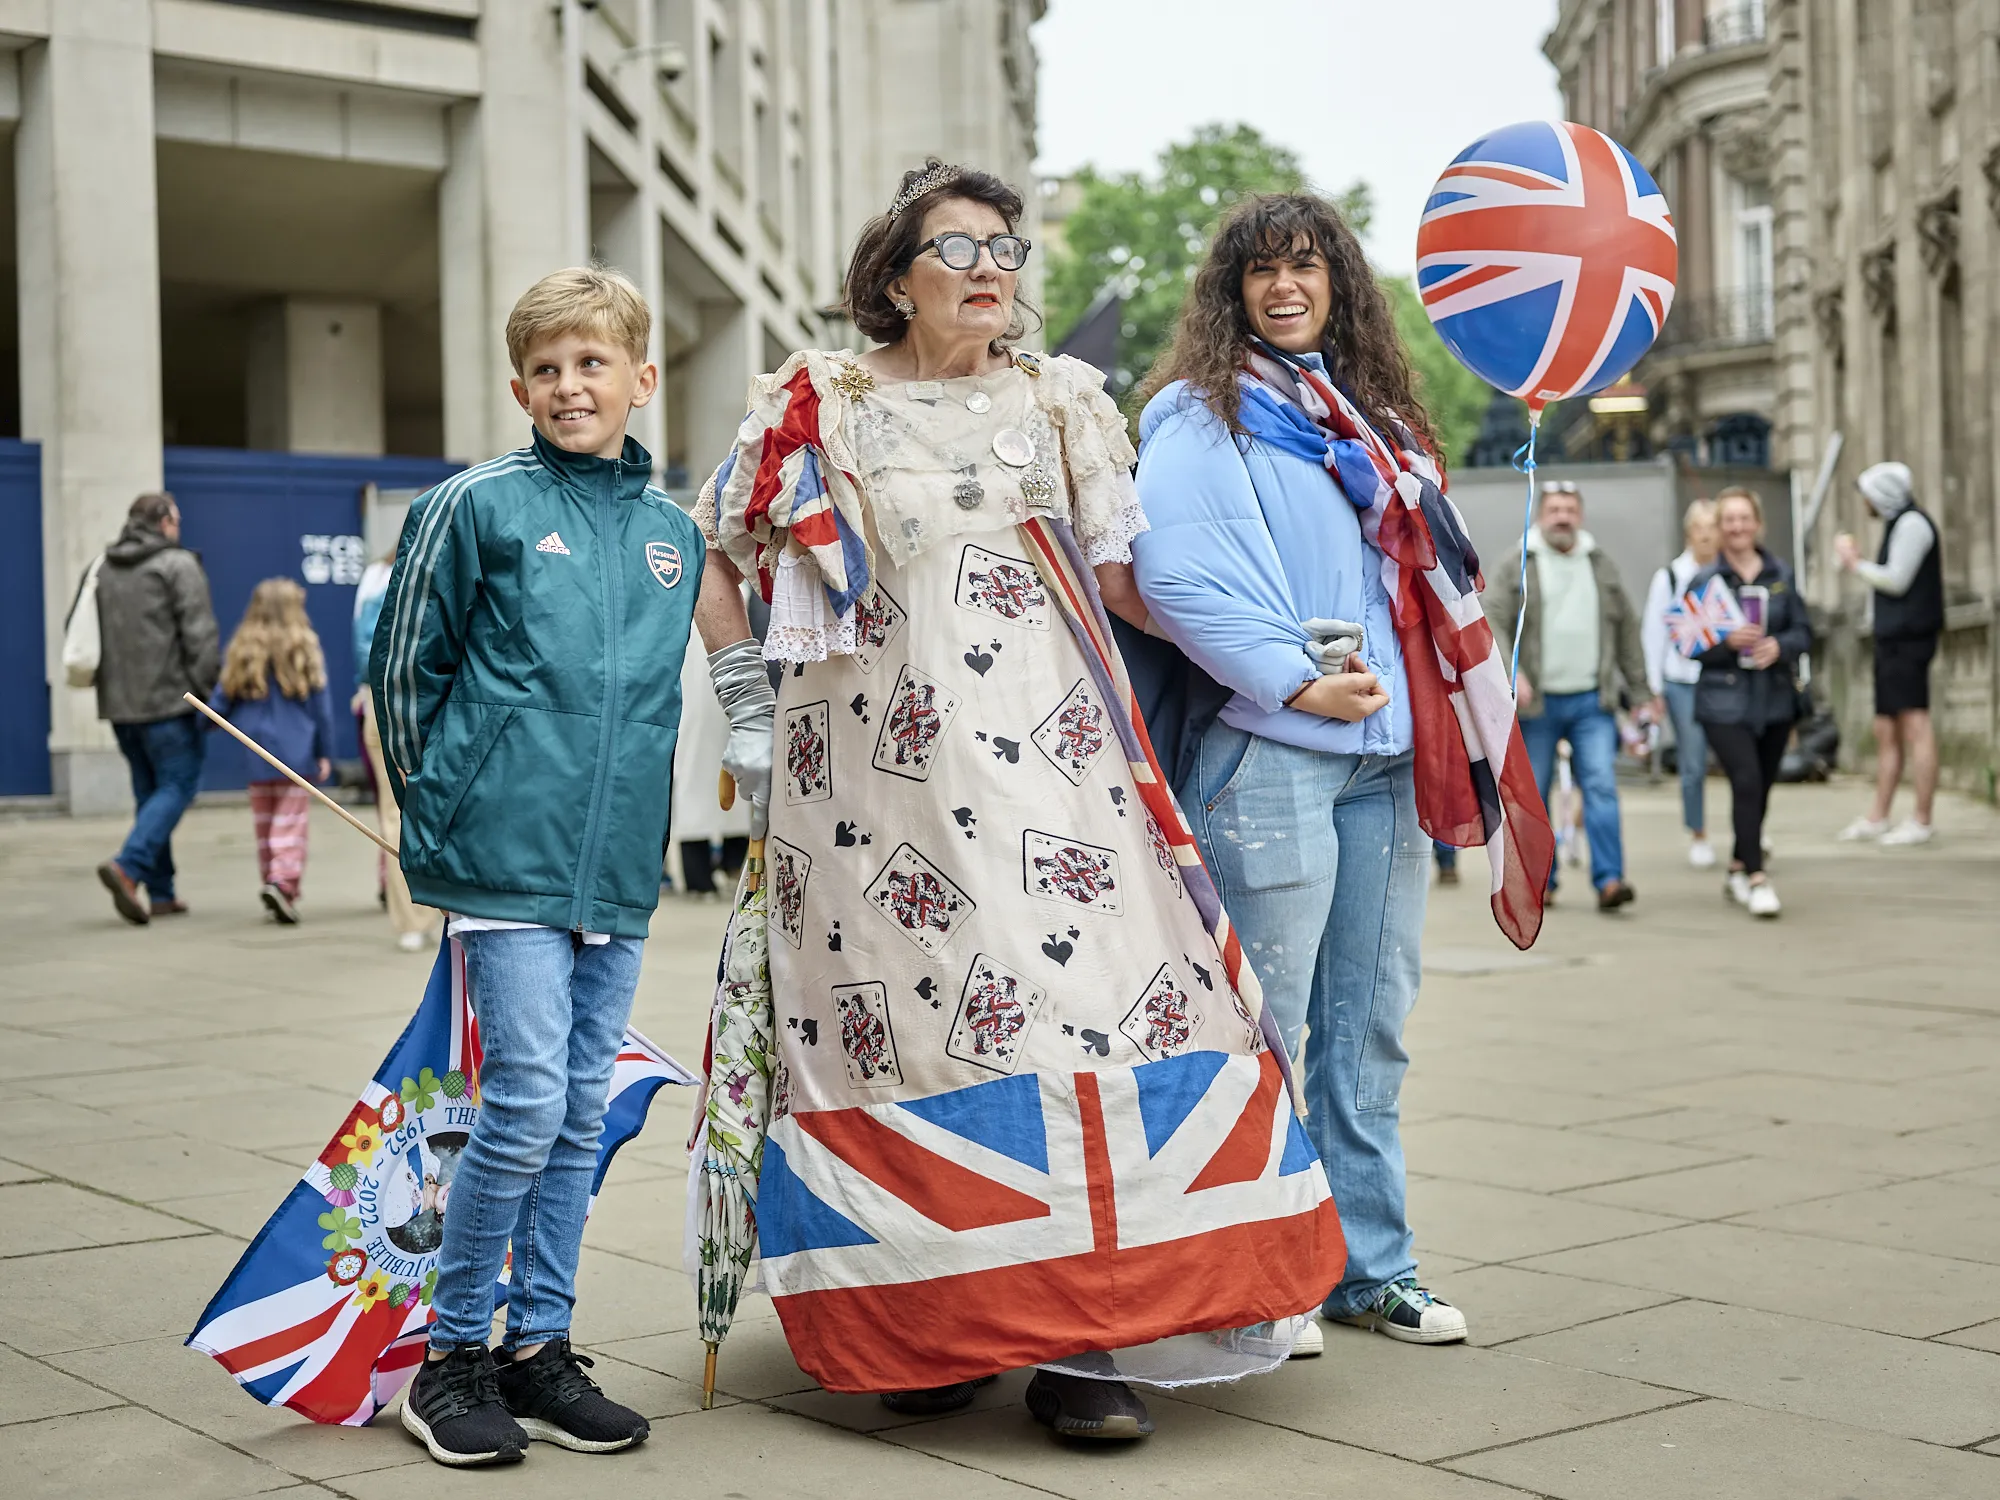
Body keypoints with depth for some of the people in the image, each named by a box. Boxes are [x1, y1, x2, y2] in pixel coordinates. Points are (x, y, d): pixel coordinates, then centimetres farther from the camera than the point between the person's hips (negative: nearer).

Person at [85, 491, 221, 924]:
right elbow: (200, 636, -13)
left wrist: (108, 686, 20)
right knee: (177, 787, -2)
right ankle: (128, 867, -21)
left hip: (120, 701, 7)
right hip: (168, 700, -7)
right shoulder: (179, 566, -7)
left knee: (149, 792, 13)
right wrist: (209, 690, -8)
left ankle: (161, 893, 12)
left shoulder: (104, 570, 14)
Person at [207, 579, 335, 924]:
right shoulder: (305, 649, -6)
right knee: (292, 822, -3)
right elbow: (320, 706, -3)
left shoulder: (240, 651, 0)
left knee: (264, 824, 15)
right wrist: (325, 753, 5)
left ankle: (270, 882, 18)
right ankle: (284, 881, -19)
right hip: (296, 751, -3)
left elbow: (221, 702, 4)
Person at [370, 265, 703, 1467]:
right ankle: (451, 1355, 8)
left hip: (622, 871, 5)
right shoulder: (477, 507, -3)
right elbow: (403, 668, 2)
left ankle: (540, 1347, 21)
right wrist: (443, 815, 4)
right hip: (509, 864, -5)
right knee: (527, 1104, -8)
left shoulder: (675, 532, 10)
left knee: (584, 1114, 9)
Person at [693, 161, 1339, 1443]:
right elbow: (712, 554, 15)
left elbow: (1128, 581, 13)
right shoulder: (820, 407, 7)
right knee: (908, 1009, -3)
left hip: (1044, 755, 1)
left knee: (1083, 993, -10)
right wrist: (747, 702, 9)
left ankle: (1079, 1334, -5)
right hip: (879, 765, -1)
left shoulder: (1062, 400, 13)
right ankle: (930, 1322, 10)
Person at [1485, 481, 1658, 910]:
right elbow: (1492, 623, -8)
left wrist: (1642, 690, 15)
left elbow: (1626, 631, 18)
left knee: (1602, 786, -10)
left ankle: (1609, 880, -13)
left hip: (1592, 701, 2)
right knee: (1533, 795, 5)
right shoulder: (1519, 567, 2)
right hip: (1538, 701, -2)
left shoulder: (1601, 565, 13)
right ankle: (1539, 880, 16)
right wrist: (1511, 673, -22)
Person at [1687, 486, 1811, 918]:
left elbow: (1804, 632, 8)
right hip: (1724, 701, -4)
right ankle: (1756, 878, -12)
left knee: (1762, 788, 11)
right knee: (1746, 782, -17)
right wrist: (1727, 641, -20)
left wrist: (1779, 645, -13)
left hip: (1775, 700, 4)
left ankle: (1738, 867, 29)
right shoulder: (1704, 580, -1)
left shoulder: (1781, 575, 7)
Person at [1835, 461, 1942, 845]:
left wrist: (1856, 564, -4)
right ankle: (1877, 817, 18)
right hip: (1893, 640, 11)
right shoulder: (1898, 525, 20)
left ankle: (1921, 821, -11)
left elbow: (1896, 580, -16)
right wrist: (1858, 562, 15)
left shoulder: (1912, 524, -11)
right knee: (1886, 731, 12)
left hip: (1908, 638, -11)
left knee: (1915, 726, -10)